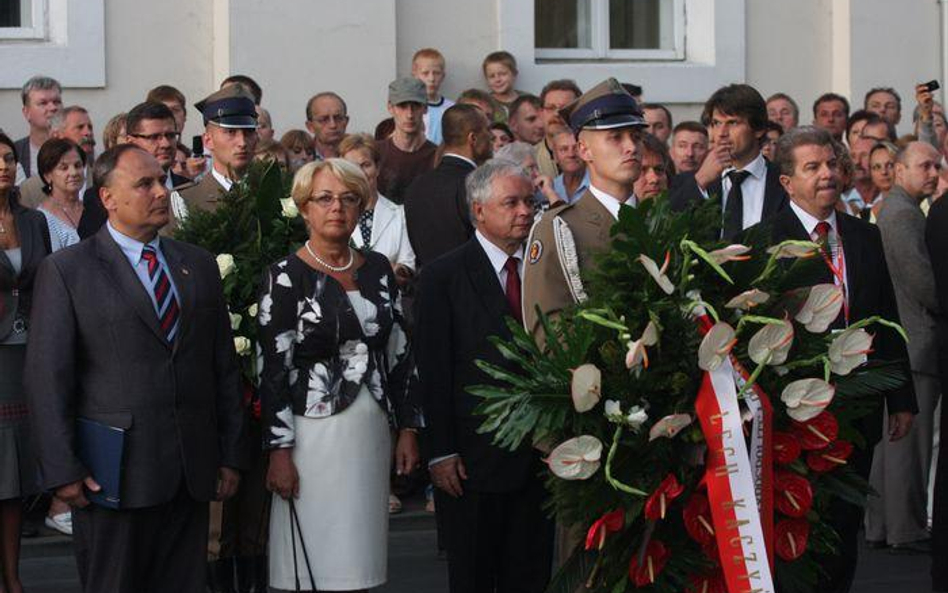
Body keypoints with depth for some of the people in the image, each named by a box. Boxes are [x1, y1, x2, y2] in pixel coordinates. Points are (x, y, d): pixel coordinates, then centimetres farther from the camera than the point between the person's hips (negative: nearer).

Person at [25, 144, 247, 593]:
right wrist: (63, 471, -11)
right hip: (113, 474, -4)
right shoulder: (66, 271, -2)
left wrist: (230, 455, 11)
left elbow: (224, 367, 14)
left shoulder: (199, 265, 12)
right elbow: (47, 380, -6)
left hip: (192, 473, 4)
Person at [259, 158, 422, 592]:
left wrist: (407, 429, 7)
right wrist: (279, 452, -12)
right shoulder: (286, 276, -5)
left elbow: (398, 353, 12)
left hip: (372, 433, 4)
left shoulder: (377, 269, 9)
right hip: (313, 433, -4)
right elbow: (273, 368, -8)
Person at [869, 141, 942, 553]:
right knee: (911, 436, -7)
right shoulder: (903, 213, -14)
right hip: (915, 343, -11)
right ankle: (907, 529, -3)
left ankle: (881, 526, 17)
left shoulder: (894, 210, 20)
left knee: (895, 435, 13)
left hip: (896, 344, 11)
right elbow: (922, 279, -19)